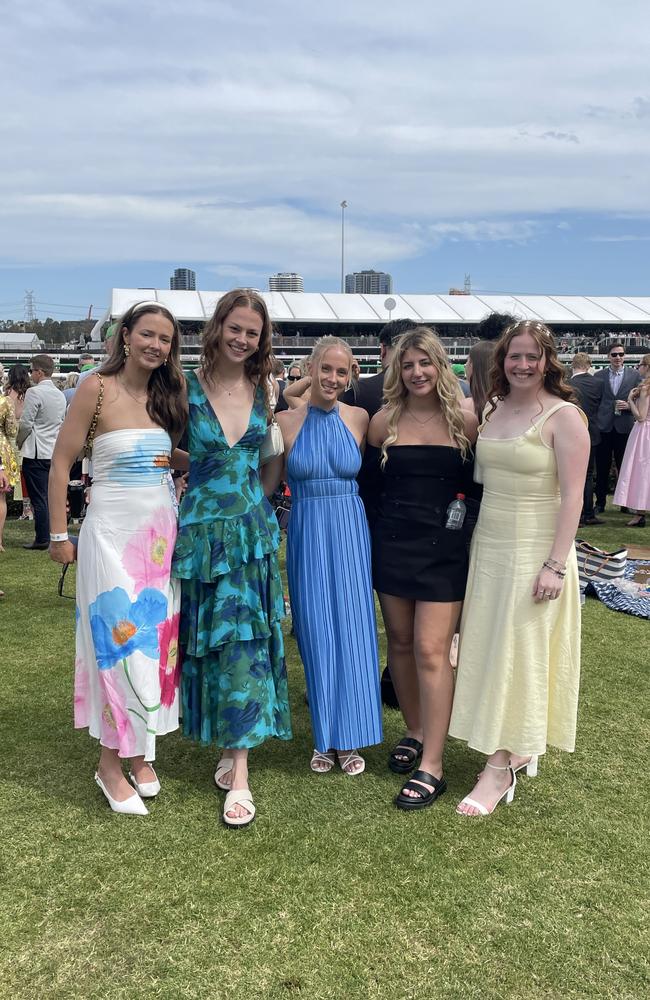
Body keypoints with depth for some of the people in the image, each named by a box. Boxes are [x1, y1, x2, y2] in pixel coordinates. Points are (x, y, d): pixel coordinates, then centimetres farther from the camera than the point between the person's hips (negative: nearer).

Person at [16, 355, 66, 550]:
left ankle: (42, 539, 2)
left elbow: (26, 423, -14)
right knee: (50, 496, 12)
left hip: (36, 453, -7)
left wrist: (18, 442, 3)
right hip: (55, 452, 7)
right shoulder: (60, 395, 10)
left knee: (38, 498, -2)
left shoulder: (34, 392, -13)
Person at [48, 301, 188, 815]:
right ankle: (112, 760, 14)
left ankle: (141, 752, 25)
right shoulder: (97, 389, -8)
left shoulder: (168, 396, 7)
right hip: (112, 531, -5)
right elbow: (61, 463, -5)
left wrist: (177, 457, -1)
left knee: (156, 641, 9)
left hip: (163, 532, 5)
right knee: (120, 641, -3)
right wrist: (59, 534, -6)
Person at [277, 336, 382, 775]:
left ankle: (348, 738, 19)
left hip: (351, 532, 1)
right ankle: (325, 738, 22)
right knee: (316, 636, 5)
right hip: (307, 535, -1)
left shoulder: (359, 418, 3)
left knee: (352, 633, 4)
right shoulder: (286, 421, -2)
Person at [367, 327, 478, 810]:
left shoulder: (464, 421, -3)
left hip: (444, 547, -3)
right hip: (392, 543, 3)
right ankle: (415, 731, 32)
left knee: (431, 650, -6)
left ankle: (432, 766, 3)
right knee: (400, 642, 12)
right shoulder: (385, 420, 2)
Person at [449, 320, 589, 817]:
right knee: (488, 649, 11)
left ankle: (500, 768, 10)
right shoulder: (491, 410, 8)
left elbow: (572, 496, -14)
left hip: (535, 551, -6)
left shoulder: (563, 416, -11)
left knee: (517, 655, 0)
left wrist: (555, 565, -19)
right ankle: (516, 749, 27)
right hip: (488, 547, 6)